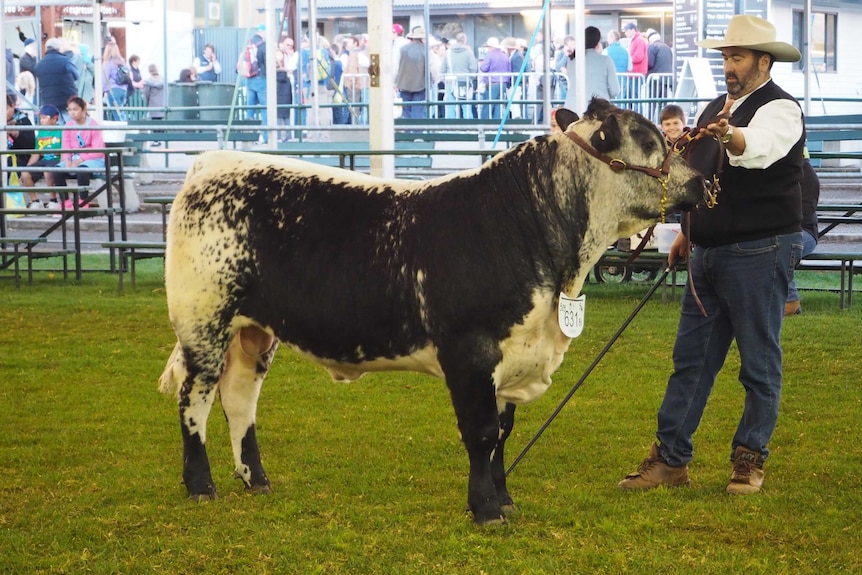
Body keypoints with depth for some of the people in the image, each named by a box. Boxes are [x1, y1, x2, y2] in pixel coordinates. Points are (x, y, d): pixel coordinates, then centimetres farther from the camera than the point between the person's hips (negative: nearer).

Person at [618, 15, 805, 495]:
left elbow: (758, 148, -35)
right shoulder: (717, 110, 14)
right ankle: (670, 459, 10)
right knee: (690, 359, 7)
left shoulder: (780, 109, -11)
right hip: (710, 255, 8)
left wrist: (728, 136, -55)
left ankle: (750, 460, 10)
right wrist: (689, 232, 22)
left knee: (760, 362, 0)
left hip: (760, 252, -8)